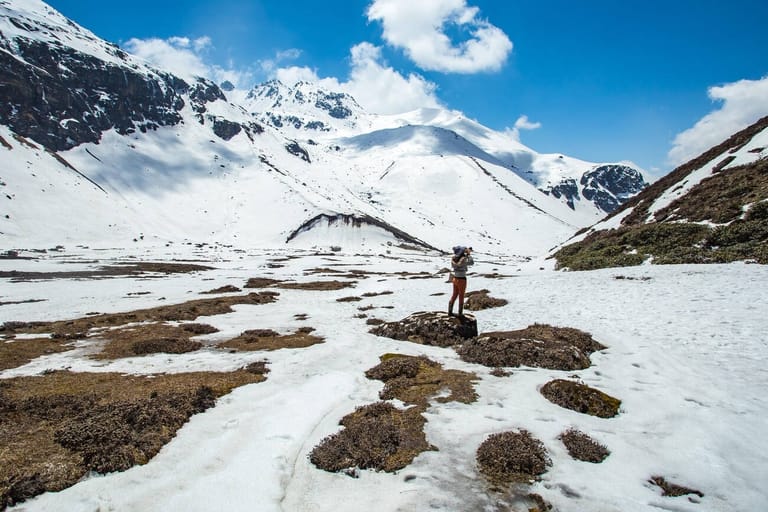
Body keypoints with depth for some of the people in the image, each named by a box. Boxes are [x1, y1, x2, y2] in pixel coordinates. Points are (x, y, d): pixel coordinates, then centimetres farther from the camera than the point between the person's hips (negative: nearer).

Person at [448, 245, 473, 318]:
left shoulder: (453, 259, -1)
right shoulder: (463, 259, -22)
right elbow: (472, 263, -6)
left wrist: (466, 254, 14)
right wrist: (469, 254, -1)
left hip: (455, 279, 7)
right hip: (462, 280, -7)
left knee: (454, 295, 19)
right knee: (461, 297, 6)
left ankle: (450, 312, 25)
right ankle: (460, 314, 15)